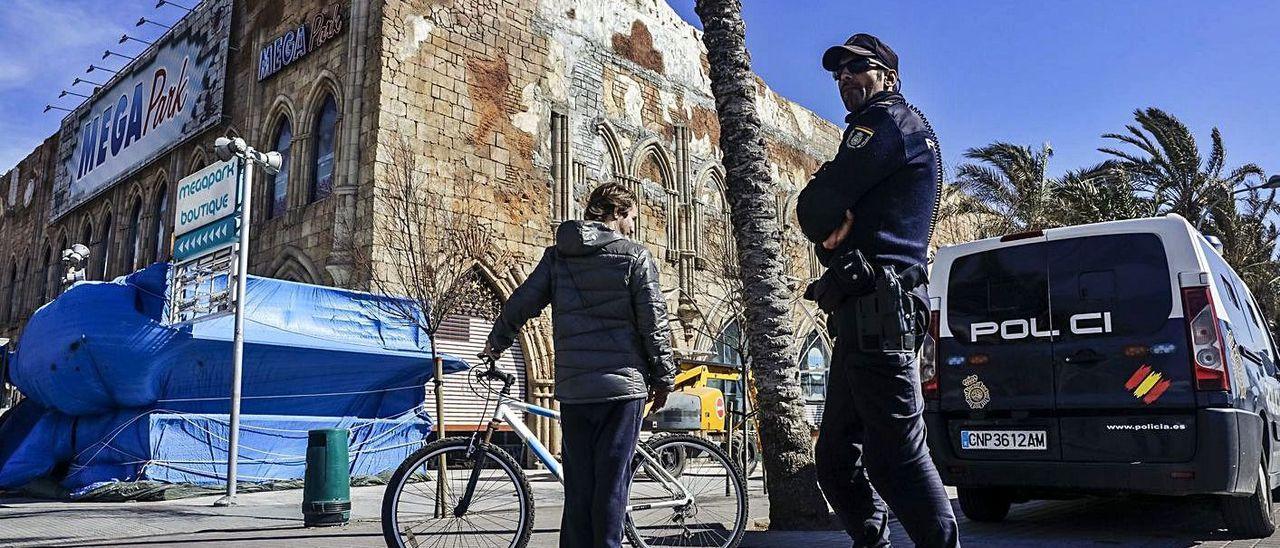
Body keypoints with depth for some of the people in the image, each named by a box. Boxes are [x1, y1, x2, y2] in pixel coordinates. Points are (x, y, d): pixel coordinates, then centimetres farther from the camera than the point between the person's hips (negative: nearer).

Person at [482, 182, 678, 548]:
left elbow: (520, 303, 11)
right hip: (622, 384, -4)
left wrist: (497, 341, 29)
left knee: (577, 485, 11)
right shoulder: (635, 256, -1)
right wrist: (664, 378, 3)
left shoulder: (557, 255, 10)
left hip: (572, 387, 4)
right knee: (611, 484, 1)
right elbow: (654, 322, -5)